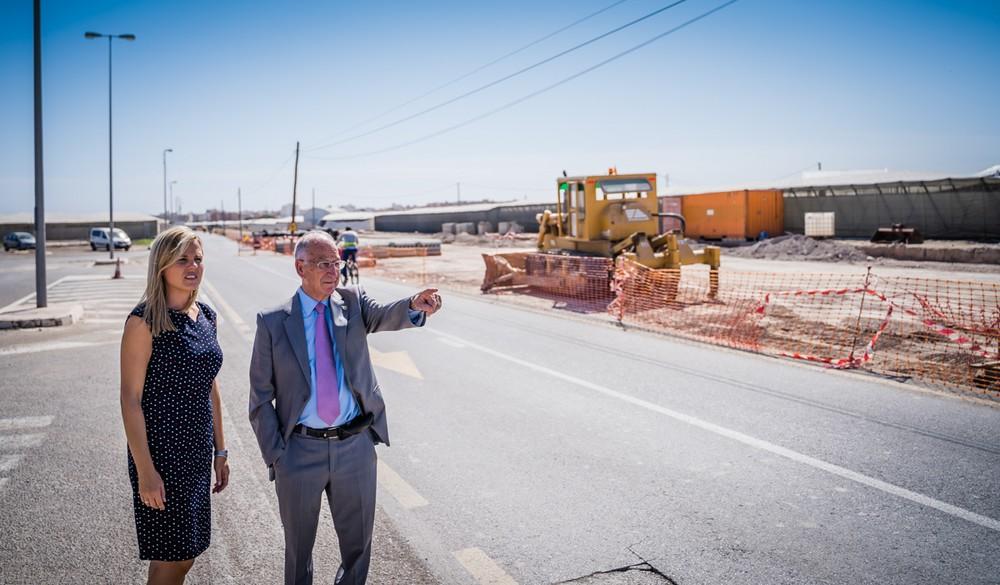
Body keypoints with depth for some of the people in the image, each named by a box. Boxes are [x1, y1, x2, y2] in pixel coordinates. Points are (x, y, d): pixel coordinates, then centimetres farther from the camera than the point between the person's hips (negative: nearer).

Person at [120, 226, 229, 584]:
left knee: (185, 556, 17)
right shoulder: (145, 321, -14)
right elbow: (130, 399, -15)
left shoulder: (205, 315, 6)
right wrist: (145, 471, -17)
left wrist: (219, 451, 13)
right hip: (161, 452, -6)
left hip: (198, 453, 7)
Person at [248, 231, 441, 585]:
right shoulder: (273, 322, -4)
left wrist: (415, 305, -44)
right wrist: (275, 456, -6)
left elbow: (384, 316, -22)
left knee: (358, 544, 16)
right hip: (301, 450, -1)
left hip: (356, 446, 1)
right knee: (299, 546, 18)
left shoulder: (353, 303, 1)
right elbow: (260, 398, -1)